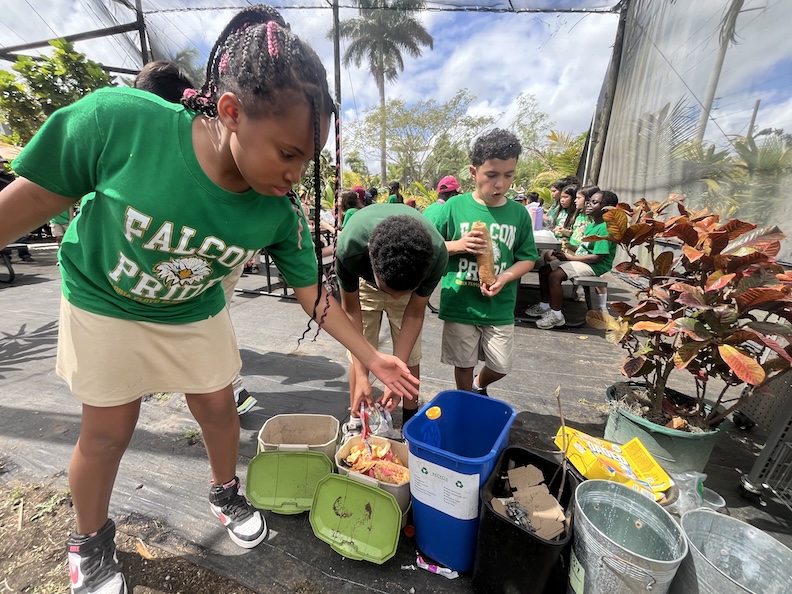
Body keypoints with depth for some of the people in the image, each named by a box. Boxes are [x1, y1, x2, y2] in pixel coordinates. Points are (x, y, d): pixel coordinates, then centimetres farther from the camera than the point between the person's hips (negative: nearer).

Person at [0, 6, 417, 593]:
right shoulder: (118, 120, -30)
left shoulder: (281, 212, -24)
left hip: (196, 314, 2)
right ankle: (91, 541, 42)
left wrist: (373, 358, -14)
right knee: (108, 430, 11)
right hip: (104, 304, -1)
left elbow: (313, 293, -15)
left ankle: (226, 493, 45)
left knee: (219, 408, 13)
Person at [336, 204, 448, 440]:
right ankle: (355, 421, 21)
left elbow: (414, 314, -22)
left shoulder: (437, 253, -39)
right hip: (364, 282, 0)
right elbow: (351, 309, -24)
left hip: (412, 282, 1)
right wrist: (361, 375, -26)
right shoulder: (349, 245, -41)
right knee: (360, 356, -1)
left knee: (410, 358, 3)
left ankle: (411, 421, 26)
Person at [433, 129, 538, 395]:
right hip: (459, 305, -2)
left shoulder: (519, 213, -1)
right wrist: (458, 245, -19)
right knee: (464, 364, 14)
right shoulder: (454, 207, -7)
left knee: (500, 366, 13)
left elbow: (527, 258, 5)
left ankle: (479, 387, 47)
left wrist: (505, 277, -15)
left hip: (499, 308, 2)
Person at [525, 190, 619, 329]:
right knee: (544, 270, 1)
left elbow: (598, 257, -22)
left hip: (594, 266, -10)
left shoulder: (605, 228, -16)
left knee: (554, 276, -27)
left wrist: (570, 257, -17)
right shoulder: (591, 225, 15)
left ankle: (556, 315, -14)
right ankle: (545, 305, 13)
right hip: (581, 260, 10)